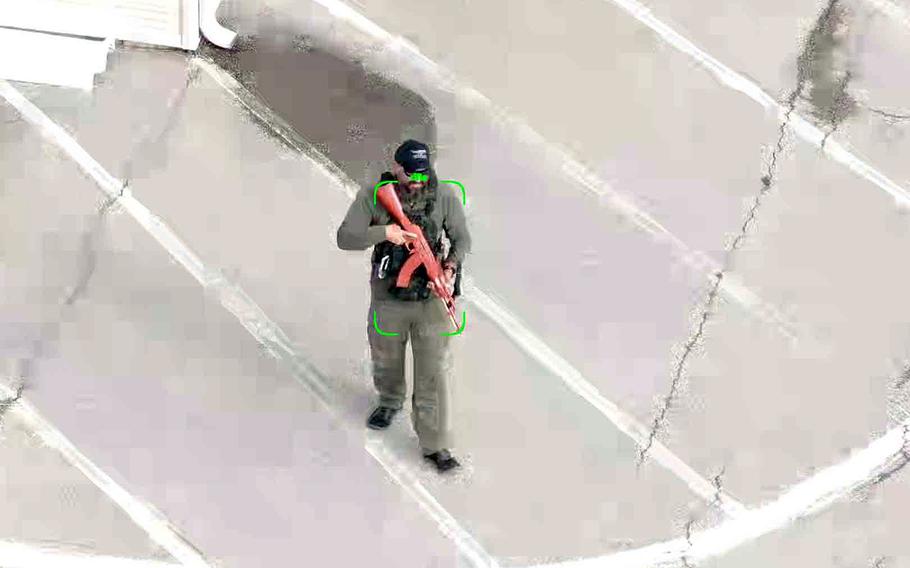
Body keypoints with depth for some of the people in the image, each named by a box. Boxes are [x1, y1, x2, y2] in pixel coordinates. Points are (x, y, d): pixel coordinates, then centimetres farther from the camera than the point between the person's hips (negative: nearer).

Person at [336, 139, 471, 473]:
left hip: (431, 299, -1)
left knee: (435, 373, -3)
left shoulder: (444, 197, -9)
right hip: (388, 299, 1)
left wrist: (451, 265, -19)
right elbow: (345, 238, -14)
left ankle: (436, 445, 6)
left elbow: (462, 238, 0)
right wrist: (384, 232, -27)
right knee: (386, 359, 24)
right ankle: (390, 402, 56)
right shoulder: (373, 197, -10)